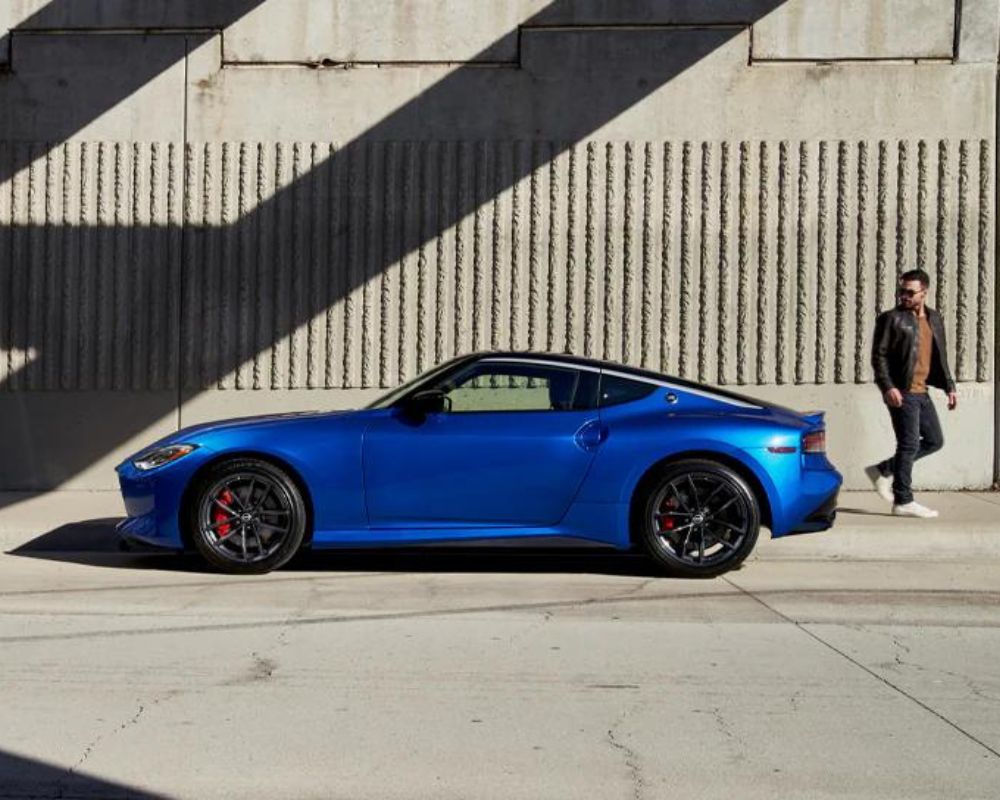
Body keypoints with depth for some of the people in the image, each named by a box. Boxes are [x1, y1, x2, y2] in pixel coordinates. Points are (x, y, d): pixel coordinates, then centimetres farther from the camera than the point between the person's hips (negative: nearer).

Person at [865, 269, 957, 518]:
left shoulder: (934, 319, 13)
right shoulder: (891, 318, -6)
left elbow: (941, 357, 19)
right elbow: (878, 355, -10)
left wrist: (949, 386, 12)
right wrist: (887, 387, -20)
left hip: (921, 391, 7)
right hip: (901, 392, -7)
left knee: (935, 441, 12)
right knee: (909, 445, -6)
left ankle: (883, 470, 20)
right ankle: (903, 502, 3)